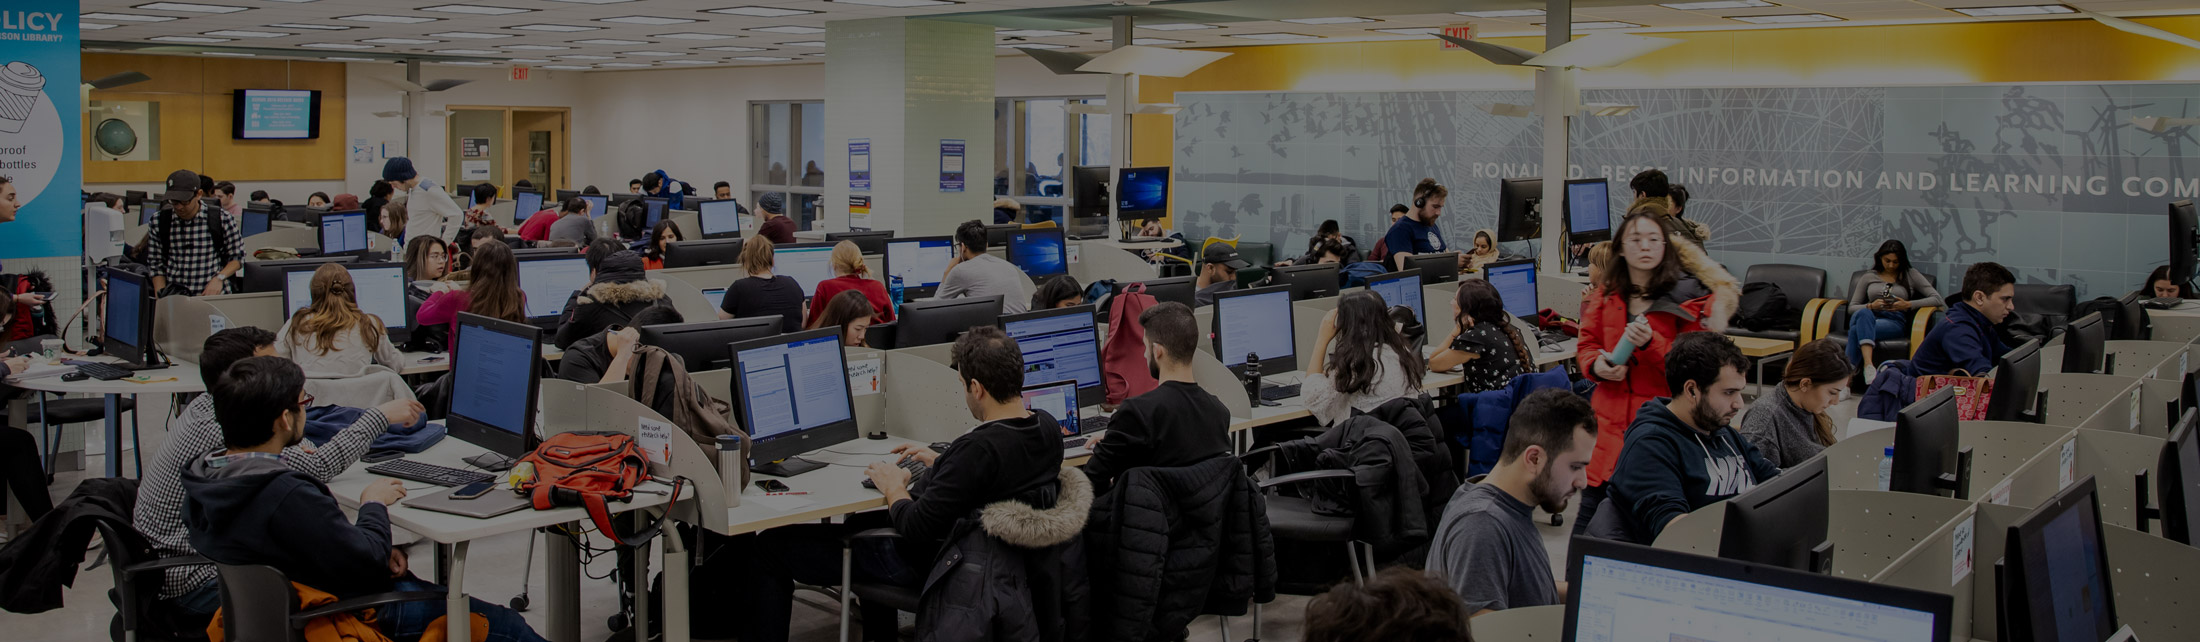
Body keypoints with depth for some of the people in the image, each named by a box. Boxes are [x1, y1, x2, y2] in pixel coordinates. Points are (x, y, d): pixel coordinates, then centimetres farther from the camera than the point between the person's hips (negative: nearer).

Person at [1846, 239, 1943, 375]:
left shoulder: (1910, 275, 18)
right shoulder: (1868, 277, 22)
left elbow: (1936, 299, 8)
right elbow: (1852, 307, 18)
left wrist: (1908, 305, -6)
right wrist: (1871, 306, -4)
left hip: (1895, 320, -2)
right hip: (1869, 316, 2)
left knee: (1857, 330, -37)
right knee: (1863, 313, -41)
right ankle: (1868, 365, -56)